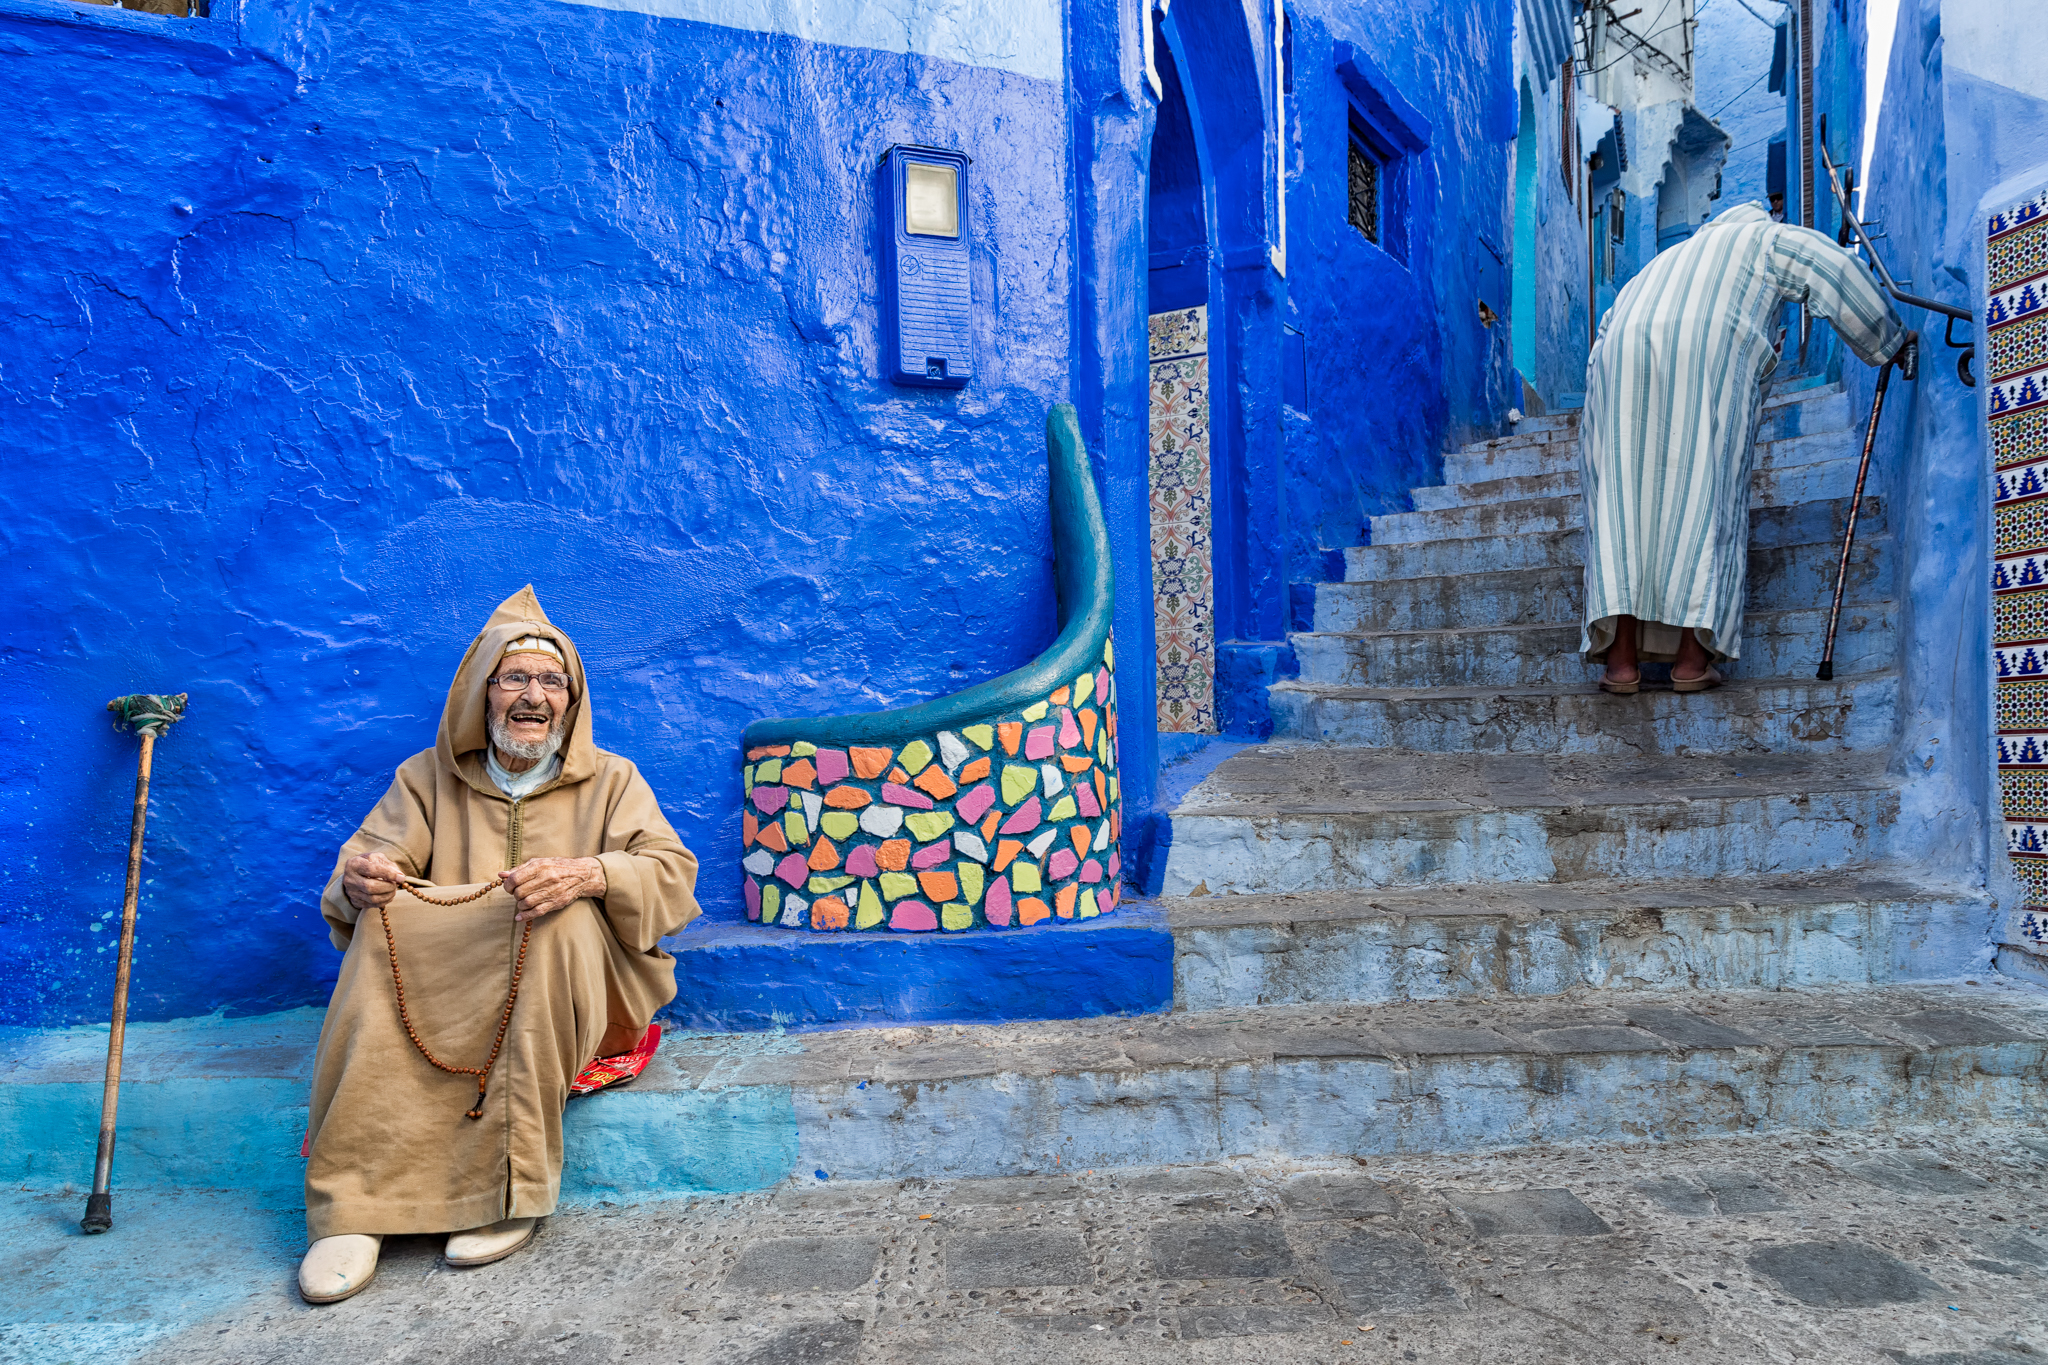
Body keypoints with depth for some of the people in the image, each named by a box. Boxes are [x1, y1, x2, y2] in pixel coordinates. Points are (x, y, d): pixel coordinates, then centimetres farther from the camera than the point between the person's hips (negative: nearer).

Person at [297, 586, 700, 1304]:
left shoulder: (610, 780, 9)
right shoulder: (430, 775, 15)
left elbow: (673, 870, -7)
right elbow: (369, 857, 4)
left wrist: (585, 875, -27)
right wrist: (359, 880, -22)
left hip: (570, 990, -2)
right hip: (442, 984, 2)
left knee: (561, 918, -33)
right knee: (382, 931, -26)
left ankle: (513, 1189, -27)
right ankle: (355, 1207, -26)